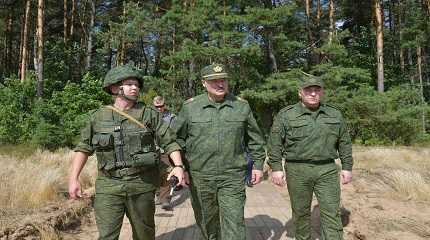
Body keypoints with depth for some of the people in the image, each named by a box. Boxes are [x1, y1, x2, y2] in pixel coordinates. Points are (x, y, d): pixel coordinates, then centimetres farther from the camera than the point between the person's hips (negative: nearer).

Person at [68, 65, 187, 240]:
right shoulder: (99, 117, 5)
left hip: (141, 185, 0)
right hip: (108, 186, 0)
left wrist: (178, 165, -15)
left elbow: (169, 141, 0)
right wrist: (73, 178, 2)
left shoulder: (149, 114, 1)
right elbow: (83, 148, 10)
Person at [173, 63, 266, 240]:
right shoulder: (190, 107, 0)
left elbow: (255, 139, 11)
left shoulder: (242, 106, 3)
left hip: (233, 177, 0)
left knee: (234, 222, -3)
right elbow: (177, 138, 6)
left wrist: (258, 164, 8)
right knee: (206, 221, 15)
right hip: (200, 176, 1)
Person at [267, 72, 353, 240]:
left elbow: (344, 143, 14)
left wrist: (347, 167, 9)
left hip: (327, 170, 2)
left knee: (332, 212, -1)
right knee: (301, 212, 9)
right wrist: (276, 168, -8)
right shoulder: (286, 115, -1)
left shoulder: (335, 115, 8)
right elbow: (274, 143, -2)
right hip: (298, 171, -1)